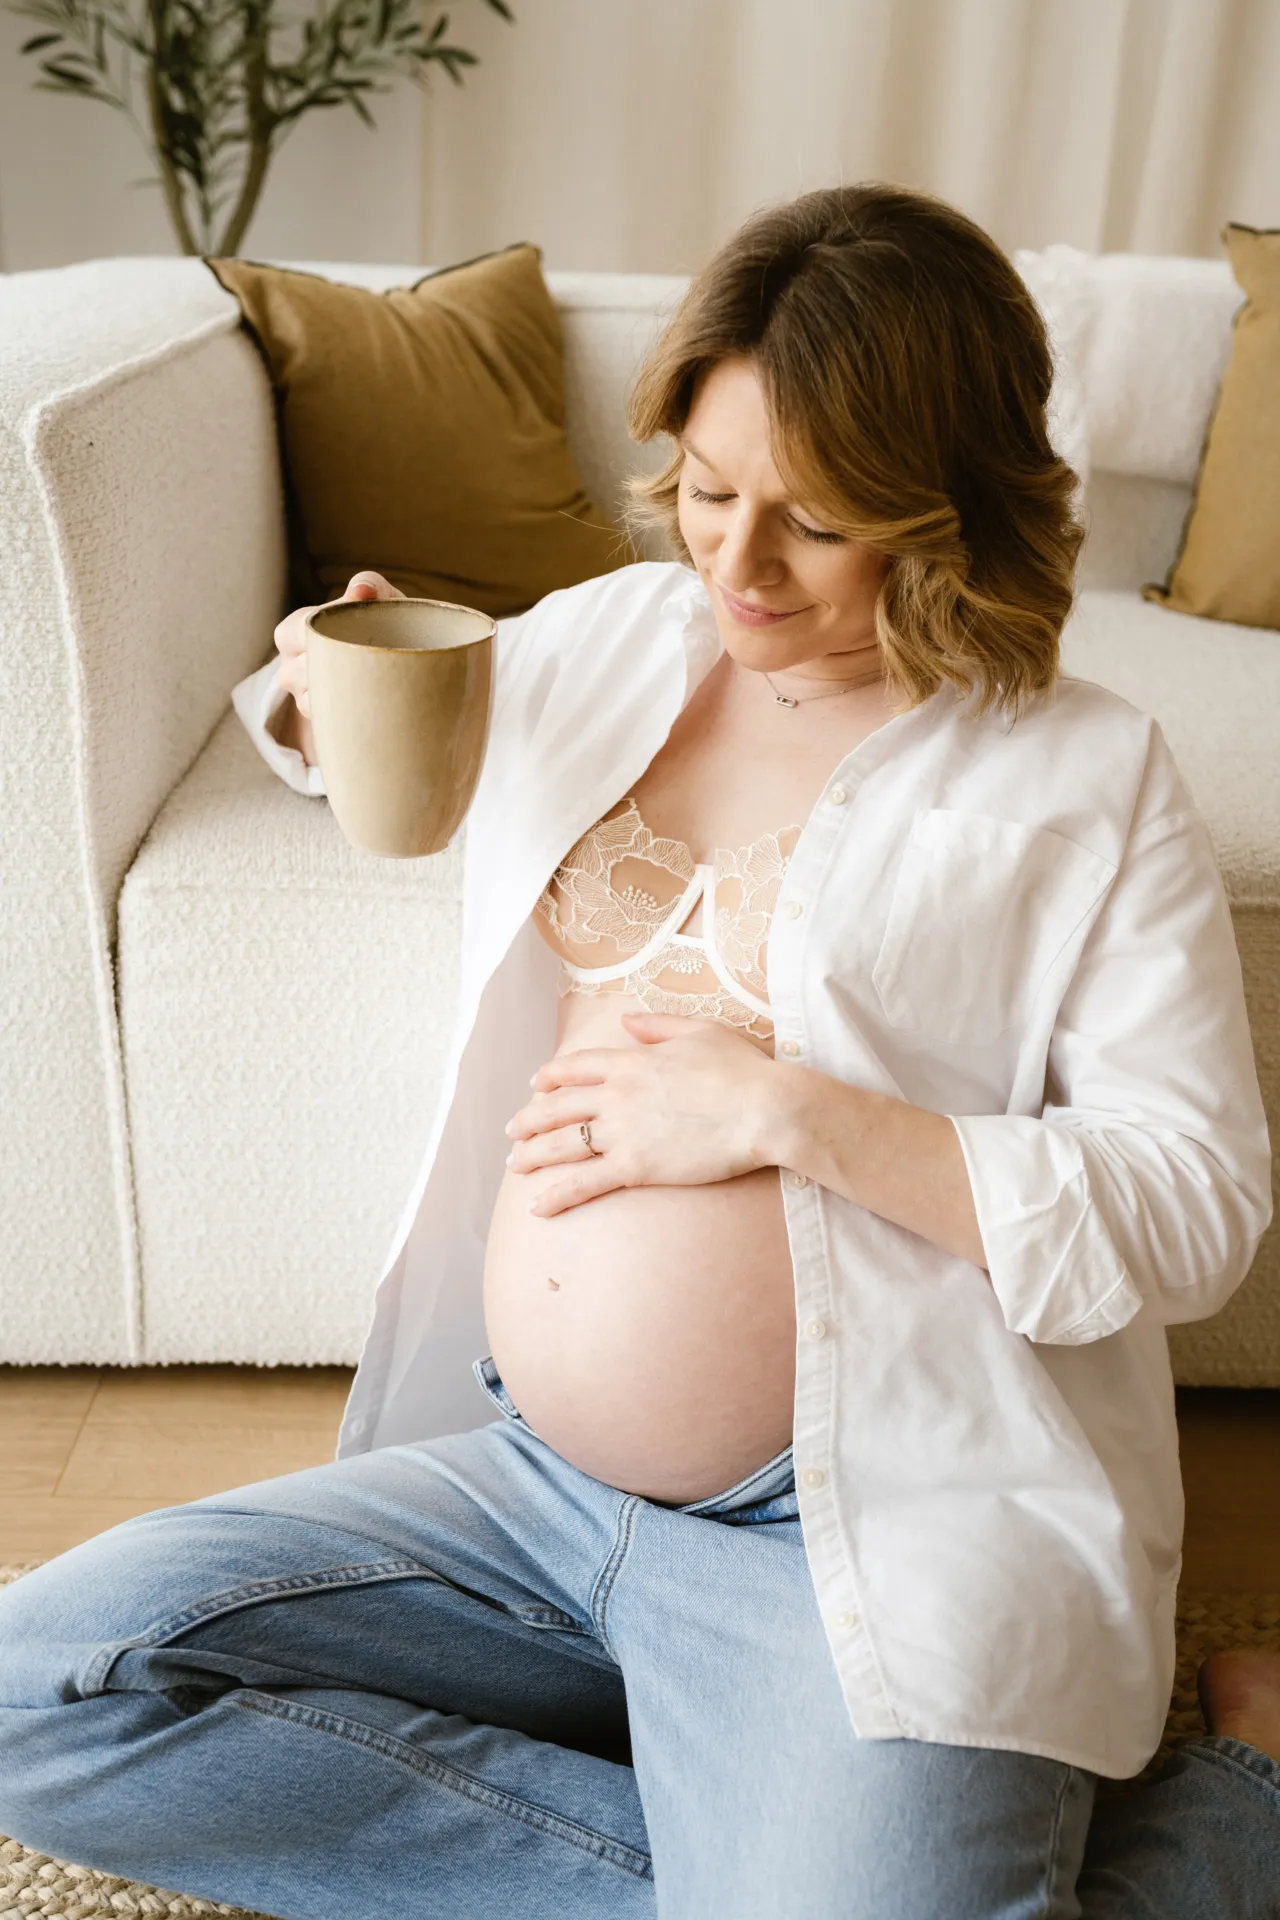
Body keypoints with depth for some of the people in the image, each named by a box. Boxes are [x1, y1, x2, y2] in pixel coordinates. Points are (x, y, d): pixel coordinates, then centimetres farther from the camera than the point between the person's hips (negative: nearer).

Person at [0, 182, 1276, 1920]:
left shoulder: (1080, 779, -4)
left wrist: (789, 1112, -17)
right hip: (523, 1480, 5)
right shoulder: (610, 636, 9)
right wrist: (330, 690, 2)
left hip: (850, 1541, -4)